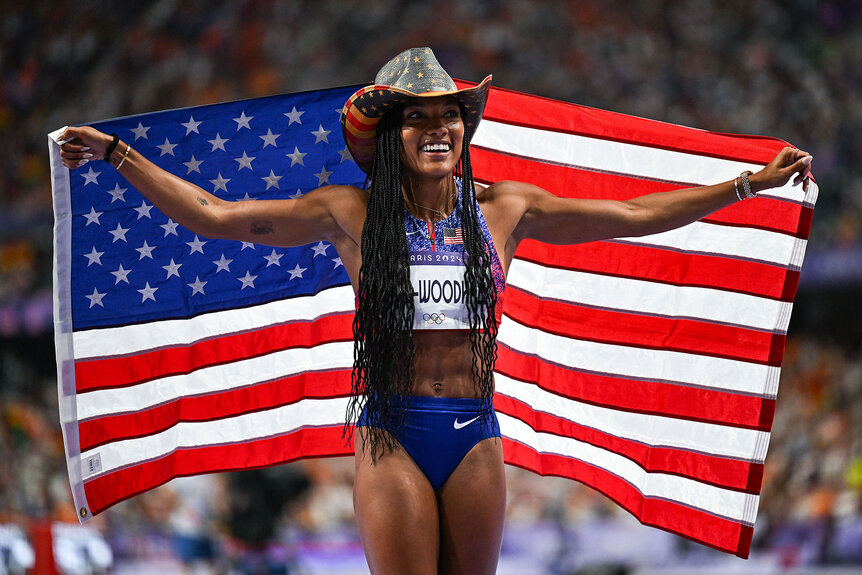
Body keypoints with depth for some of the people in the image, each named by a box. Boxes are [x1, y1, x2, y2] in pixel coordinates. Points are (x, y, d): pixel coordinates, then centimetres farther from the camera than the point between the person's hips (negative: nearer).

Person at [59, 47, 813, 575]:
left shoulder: (505, 209, 6)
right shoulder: (351, 215, 1)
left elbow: (633, 215, 12)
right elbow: (215, 216, 2)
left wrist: (750, 183, 11)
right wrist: (118, 157, -2)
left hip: (474, 434, 2)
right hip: (391, 434, -2)